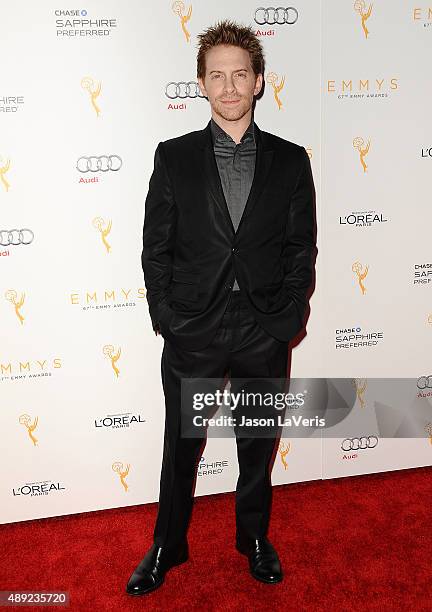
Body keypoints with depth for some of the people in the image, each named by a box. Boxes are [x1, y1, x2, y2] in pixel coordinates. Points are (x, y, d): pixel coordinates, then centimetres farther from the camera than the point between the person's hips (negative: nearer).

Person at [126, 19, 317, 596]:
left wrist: (286, 321, -6)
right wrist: (167, 322, -7)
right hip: (192, 332, -1)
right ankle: (167, 547, 37)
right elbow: (156, 250, -1)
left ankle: (255, 537, 42)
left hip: (266, 334, 1)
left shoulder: (290, 160, 2)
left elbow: (301, 249, 3)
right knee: (180, 448, 14)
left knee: (258, 447, 18)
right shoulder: (174, 158, 0)